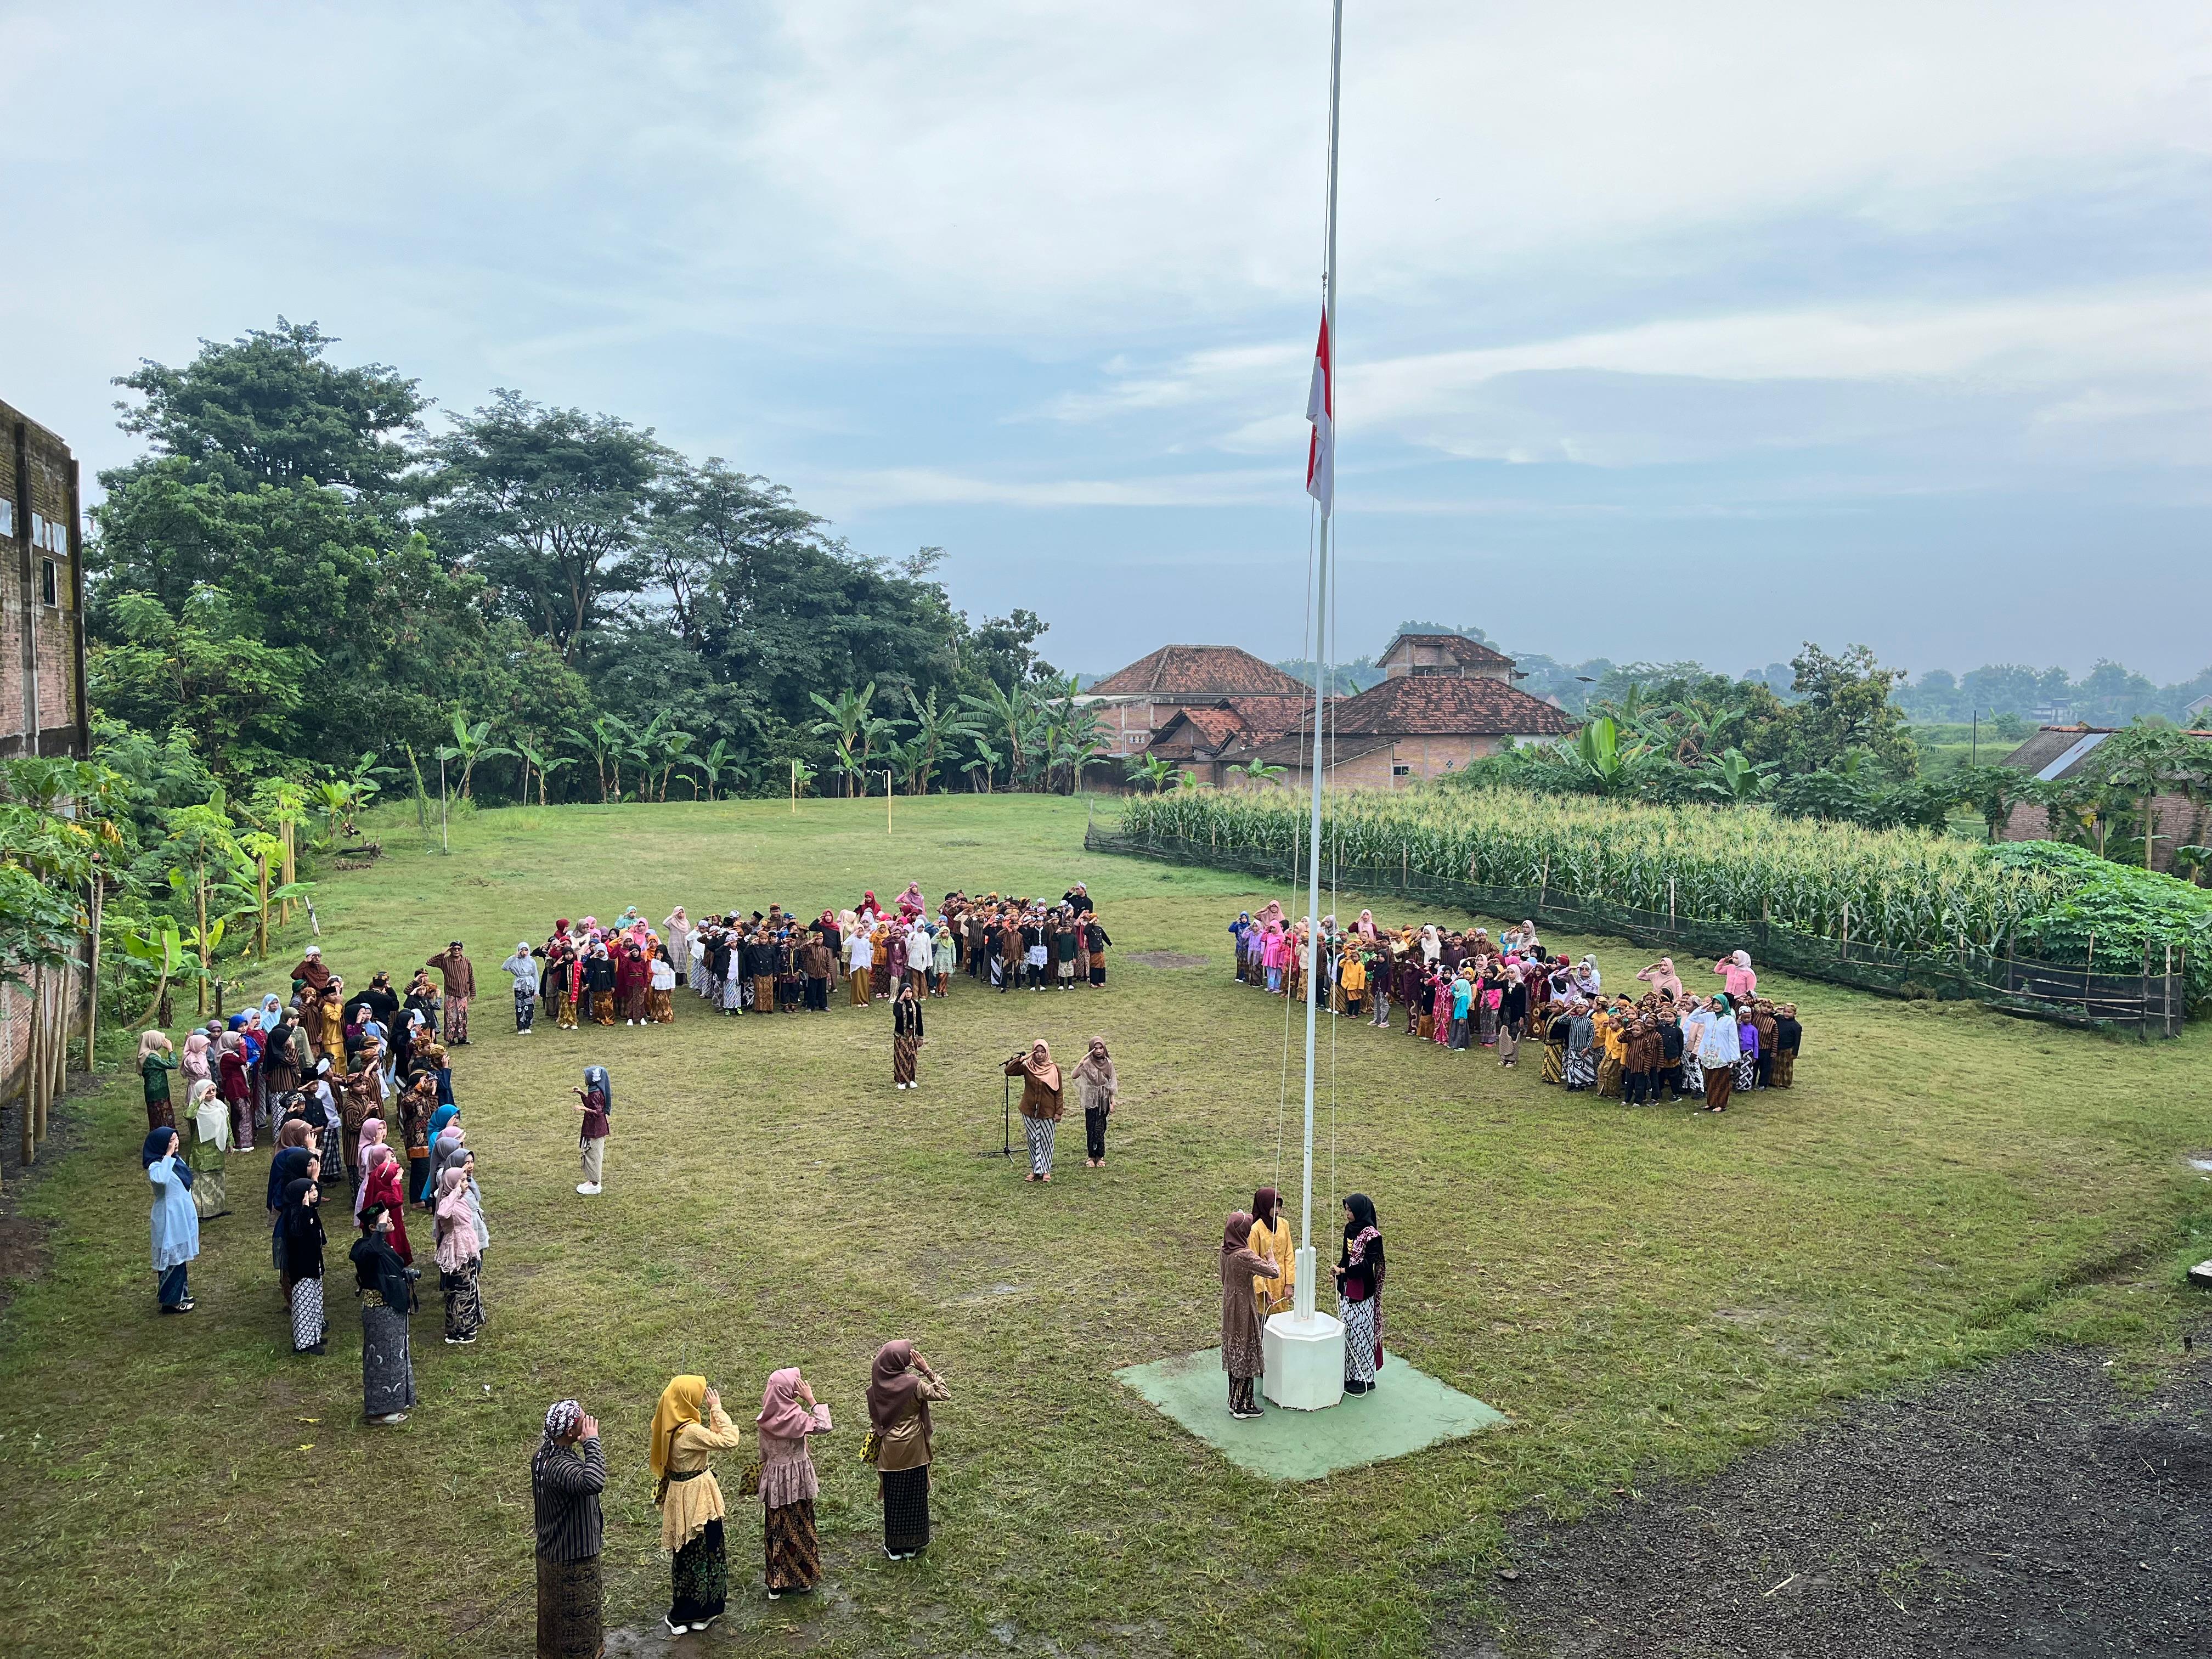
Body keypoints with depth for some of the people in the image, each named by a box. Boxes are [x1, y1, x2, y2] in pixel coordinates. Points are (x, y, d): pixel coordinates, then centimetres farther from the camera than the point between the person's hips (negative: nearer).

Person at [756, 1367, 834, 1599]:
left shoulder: (766, 1418, -4)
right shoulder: (794, 1416, -23)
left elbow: (764, 1453, 7)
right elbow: (824, 1426, -19)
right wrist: (811, 1399, -17)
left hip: (773, 1479, 5)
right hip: (796, 1479, -5)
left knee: (776, 1529, 14)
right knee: (798, 1529, 10)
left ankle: (776, 1583, 23)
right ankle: (801, 1579, 21)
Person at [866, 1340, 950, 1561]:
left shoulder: (876, 1385, -11)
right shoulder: (914, 1384, -21)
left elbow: (874, 1418, 2)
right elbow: (945, 1394, -12)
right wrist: (927, 1370, -15)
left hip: (889, 1451, 2)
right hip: (913, 1451, -2)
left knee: (893, 1497, 15)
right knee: (914, 1497, 14)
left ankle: (893, 1547, 25)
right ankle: (911, 1546, 24)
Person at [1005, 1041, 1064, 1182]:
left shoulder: (1054, 1069, -6)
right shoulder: (1027, 1067, -3)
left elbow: (1058, 1092, -3)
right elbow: (1008, 1071, -13)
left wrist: (1058, 1112, -5)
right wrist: (1021, 1059, -22)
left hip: (1047, 1112, -1)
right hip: (1030, 1112, 1)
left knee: (1046, 1141, 6)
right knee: (1033, 1141, 9)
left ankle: (1046, 1170, 18)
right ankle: (1035, 1170, 19)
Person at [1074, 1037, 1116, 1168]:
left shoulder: (1108, 1063, 1)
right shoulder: (1088, 1063, -6)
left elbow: (1112, 1084, 6)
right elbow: (1075, 1076, -21)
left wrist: (1112, 1102, 4)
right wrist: (1081, 1061, -31)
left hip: (1104, 1100, 1)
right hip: (1091, 1100, -1)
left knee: (1099, 1129, 0)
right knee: (1091, 1129, 1)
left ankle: (1099, 1156, 12)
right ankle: (1091, 1156, 12)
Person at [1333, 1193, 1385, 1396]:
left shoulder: (1371, 1235, -18)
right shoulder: (1350, 1229, 6)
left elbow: (1368, 1265, -21)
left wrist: (1344, 1270, -15)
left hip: (1362, 1293, -8)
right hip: (1347, 1289, 8)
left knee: (1361, 1332, 1)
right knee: (1348, 1331, 13)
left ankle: (1365, 1378, 12)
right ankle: (1350, 1374, 23)